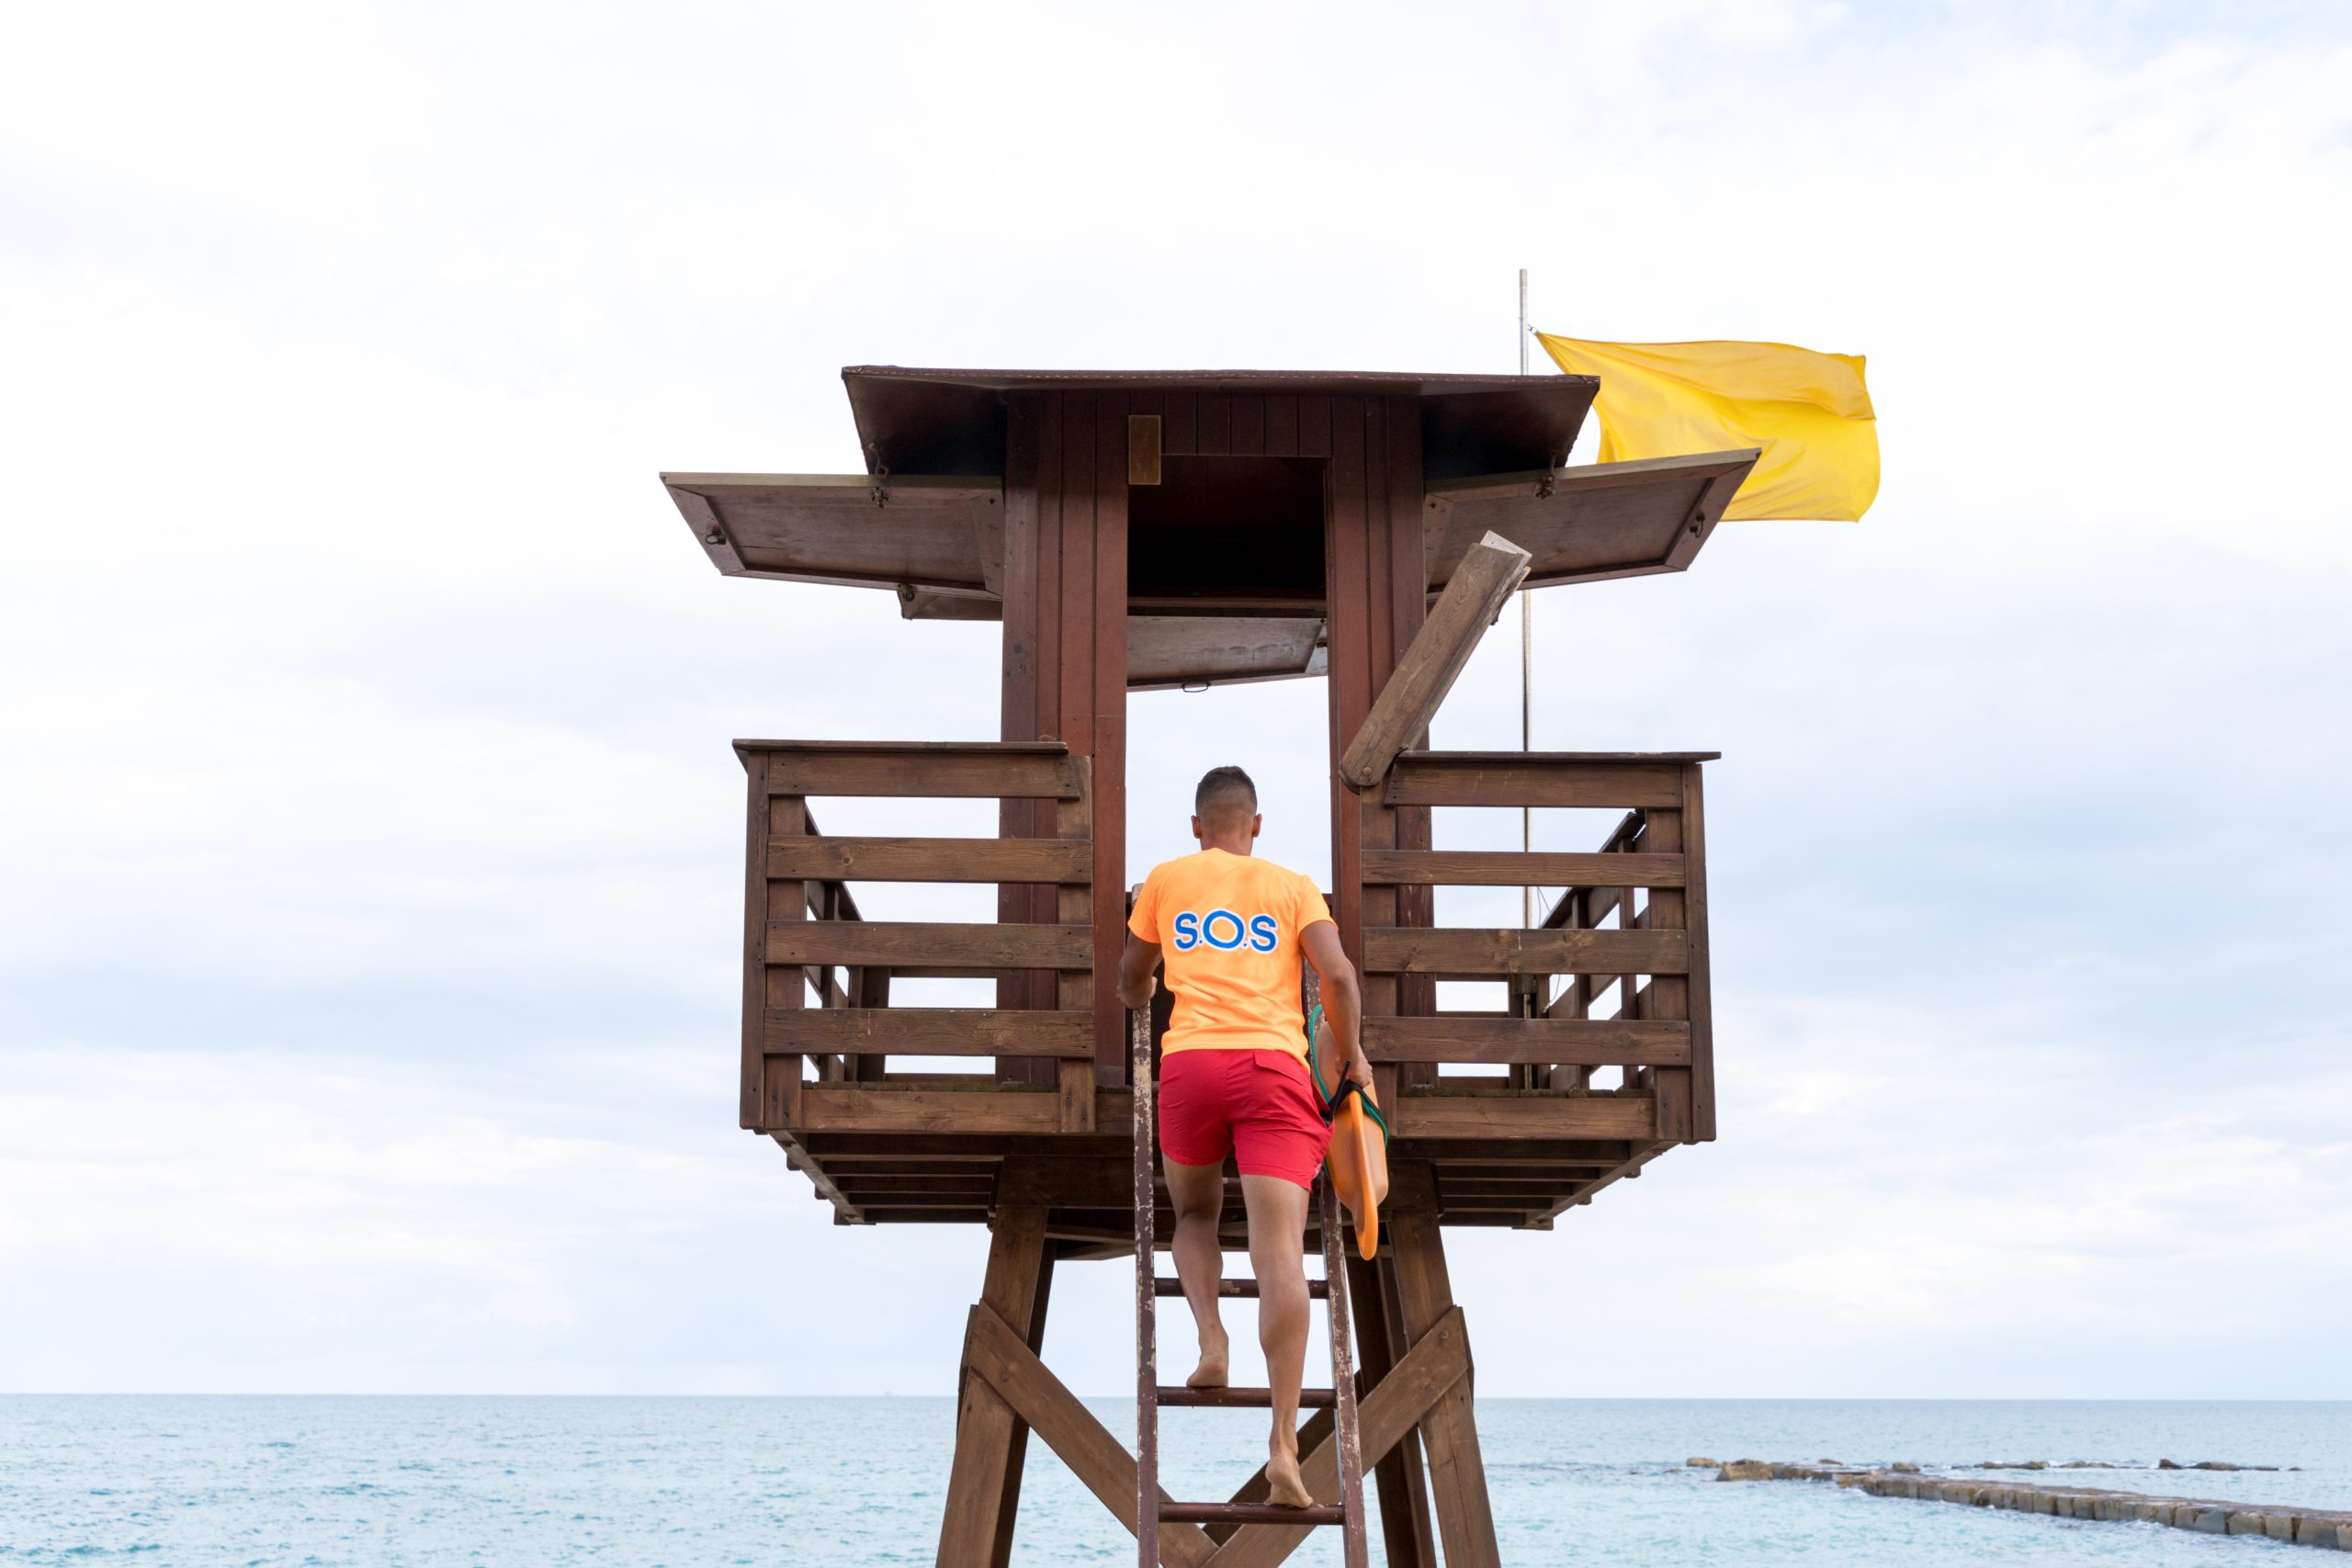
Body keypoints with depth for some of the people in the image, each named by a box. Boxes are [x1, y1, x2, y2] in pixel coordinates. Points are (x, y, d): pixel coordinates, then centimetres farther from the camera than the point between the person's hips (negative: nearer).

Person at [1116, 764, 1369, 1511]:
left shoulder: (1166, 880, 17)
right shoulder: (1292, 886, 15)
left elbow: (1132, 981, 29)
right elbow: (1338, 977, 1)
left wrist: (1141, 998, 51)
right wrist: (1351, 1056, 15)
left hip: (1190, 1060, 1)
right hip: (1275, 1065, -1)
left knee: (1195, 1212, 26)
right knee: (1280, 1249, -8)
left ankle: (1211, 1341, -1)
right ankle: (1284, 1444, -18)